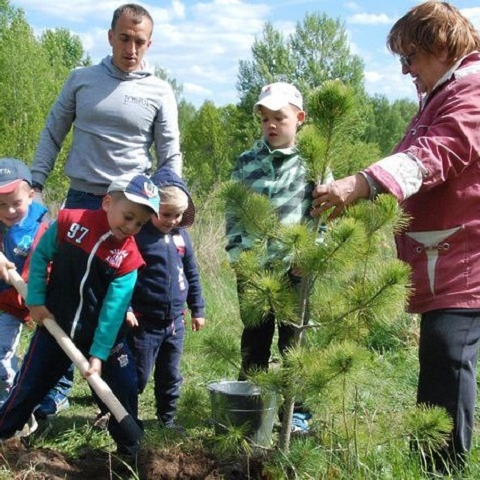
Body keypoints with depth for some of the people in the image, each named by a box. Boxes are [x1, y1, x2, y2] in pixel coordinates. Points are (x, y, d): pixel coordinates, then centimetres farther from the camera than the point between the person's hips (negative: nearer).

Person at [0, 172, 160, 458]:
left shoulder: (128, 257, -15)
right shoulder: (69, 222, -14)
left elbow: (113, 308, -16)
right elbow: (41, 256, -1)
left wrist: (99, 353, -20)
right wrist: (36, 301, -6)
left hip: (102, 332, 1)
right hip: (54, 325, 0)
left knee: (125, 386, 1)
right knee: (28, 386, 9)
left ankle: (129, 449, 21)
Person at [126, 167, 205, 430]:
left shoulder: (182, 236, 6)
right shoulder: (137, 235, -13)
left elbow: (192, 275, 15)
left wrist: (198, 309, 17)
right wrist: (125, 308, -18)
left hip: (175, 321, 6)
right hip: (144, 322, -6)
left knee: (171, 376, 16)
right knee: (137, 376, 2)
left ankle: (167, 418, 30)